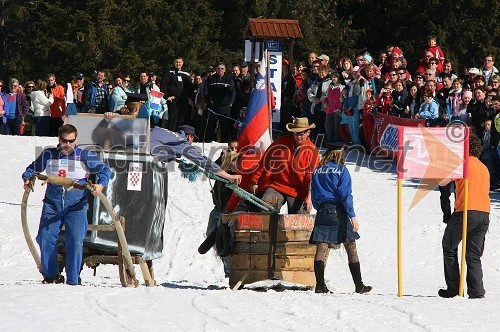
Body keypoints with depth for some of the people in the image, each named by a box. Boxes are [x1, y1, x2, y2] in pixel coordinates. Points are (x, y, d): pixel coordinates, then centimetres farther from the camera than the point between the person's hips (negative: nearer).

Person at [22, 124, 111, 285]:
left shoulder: (85, 156, 0)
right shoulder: (48, 155, 5)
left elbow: (105, 170, 7)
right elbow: (33, 168, 19)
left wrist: (100, 184, -12)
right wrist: (27, 179, -2)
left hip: (76, 207, -2)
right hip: (52, 205, 2)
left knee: (75, 241, -14)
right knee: (45, 239, -9)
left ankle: (73, 281, -6)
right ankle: (50, 276, 9)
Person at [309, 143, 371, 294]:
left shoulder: (317, 171, 10)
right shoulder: (341, 170, -3)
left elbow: (314, 196, 13)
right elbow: (346, 194, -10)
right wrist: (352, 216, -11)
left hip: (322, 212, 4)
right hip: (338, 212, -4)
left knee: (321, 249, -1)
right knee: (351, 248, 4)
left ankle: (320, 284, -12)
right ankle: (359, 285, 5)